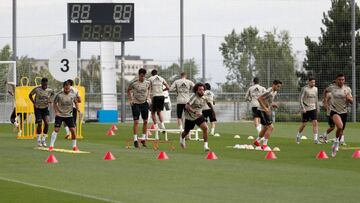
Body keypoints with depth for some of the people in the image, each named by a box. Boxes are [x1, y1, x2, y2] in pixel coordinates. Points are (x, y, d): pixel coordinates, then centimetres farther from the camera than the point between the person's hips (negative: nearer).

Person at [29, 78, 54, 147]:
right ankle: (38, 140, 11)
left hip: (45, 108, 2)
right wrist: (34, 103, -8)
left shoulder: (50, 90, -9)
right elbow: (30, 95, 1)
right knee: (39, 124, -6)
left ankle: (43, 139, 0)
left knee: (47, 123, -13)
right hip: (38, 108, -2)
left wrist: (50, 100, -4)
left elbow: (52, 94, 15)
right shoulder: (37, 89, -15)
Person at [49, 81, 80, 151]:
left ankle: (74, 146, 12)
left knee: (73, 130, -4)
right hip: (59, 115, -2)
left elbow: (76, 102, 13)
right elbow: (55, 103, -1)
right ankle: (51, 146, -5)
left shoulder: (73, 95, -4)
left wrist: (78, 109, -1)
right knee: (56, 129, -11)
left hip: (69, 115, 2)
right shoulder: (59, 95, -12)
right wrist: (56, 112, -12)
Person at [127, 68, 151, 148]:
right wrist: (130, 99, -5)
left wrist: (148, 97, 7)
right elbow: (129, 90, 3)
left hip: (144, 103, 4)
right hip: (136, 103, -4)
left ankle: (143, 139, 19)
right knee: (136, 121, -8)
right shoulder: (134, 83, -13)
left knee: (145, 121, 6)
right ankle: (135, 140, -4)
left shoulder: (147, 82, -3)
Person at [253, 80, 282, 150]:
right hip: (262, 111, -10)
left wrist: (272, 105, 4)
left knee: (266, 127, 22)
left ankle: (257, 141, 39)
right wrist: (265, 108, -26)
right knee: (270, 127, -14)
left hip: (266, 111, 10)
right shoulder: (269, 91, -21)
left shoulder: (275, 92, 9)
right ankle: (264, 144, -10)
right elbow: (259, 98, -24)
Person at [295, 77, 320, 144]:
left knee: (315, 122, -9)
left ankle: (315, 139, -9)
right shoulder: (304, 89, -8)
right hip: (305, 109, -4)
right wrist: (302, 108, -16)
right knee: (304, 124, 2)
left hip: (313, 108, 4)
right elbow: (301, 98, -10)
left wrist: (317, 107, 18)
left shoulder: (315, 89, 9)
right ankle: (298, 136, 26)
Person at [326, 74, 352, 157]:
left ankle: (336, 147, 34)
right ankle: (336, 140, -6)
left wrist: (348, 98, -18)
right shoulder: (332, 88, -4)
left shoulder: (347, 89, 2)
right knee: (340, 126, -30)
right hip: (334, 111, -3)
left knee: (341, 131, 12)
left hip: (344, 112, 3)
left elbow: (351, 101, 4)